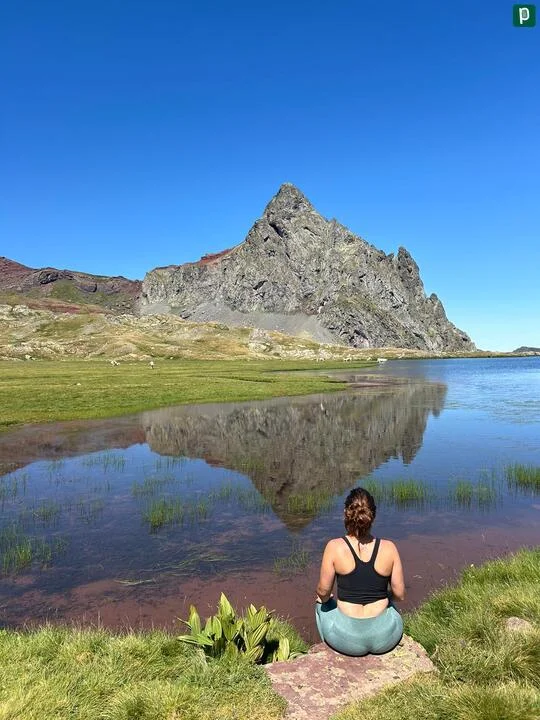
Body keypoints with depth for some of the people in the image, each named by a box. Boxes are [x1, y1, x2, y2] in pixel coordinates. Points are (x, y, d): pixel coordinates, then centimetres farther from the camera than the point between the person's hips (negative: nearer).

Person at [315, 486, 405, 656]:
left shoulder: (334, 547, -16)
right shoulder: (389, 548, -10)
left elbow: (323, 591, -8)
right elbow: (399, 594, -3)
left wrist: (323, 598, 15)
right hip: (385, 638, 2)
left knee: (323, 602, 32)